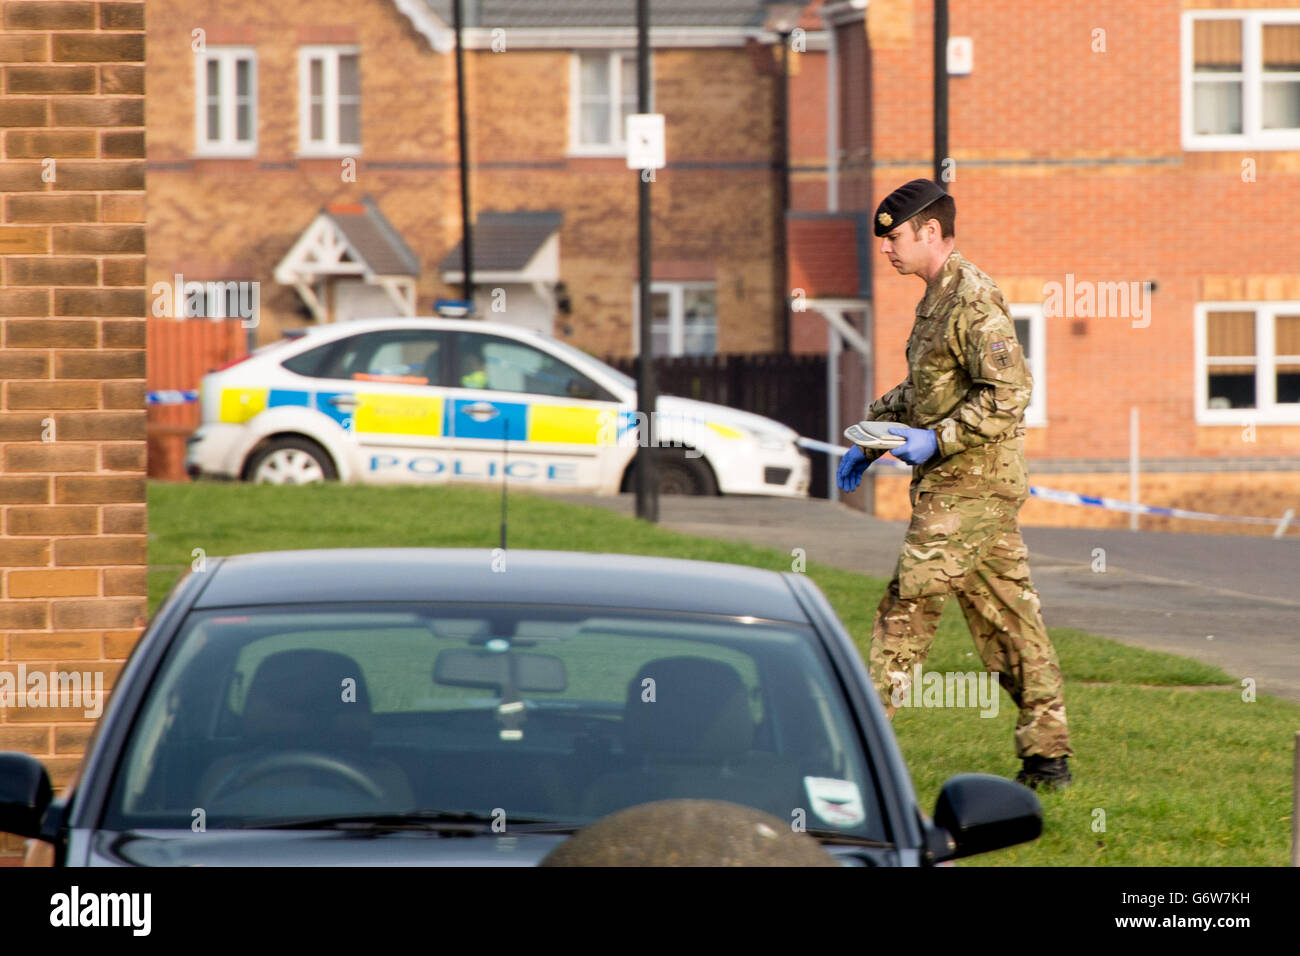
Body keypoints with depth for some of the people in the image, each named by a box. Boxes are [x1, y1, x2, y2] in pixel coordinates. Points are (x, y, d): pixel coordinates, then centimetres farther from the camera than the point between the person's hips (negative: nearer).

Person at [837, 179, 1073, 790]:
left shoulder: (974, 299, -14)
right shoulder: (936, 299, 17)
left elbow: (1010, 391, -22)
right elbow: (917, 392, 28)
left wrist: (938, 440, -23)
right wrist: (870, 438, 18)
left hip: (966, 485, -10)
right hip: (979, 486, 10)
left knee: (909, 607, -9)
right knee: (1007, 615, 10)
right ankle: (1047, 755, 13)